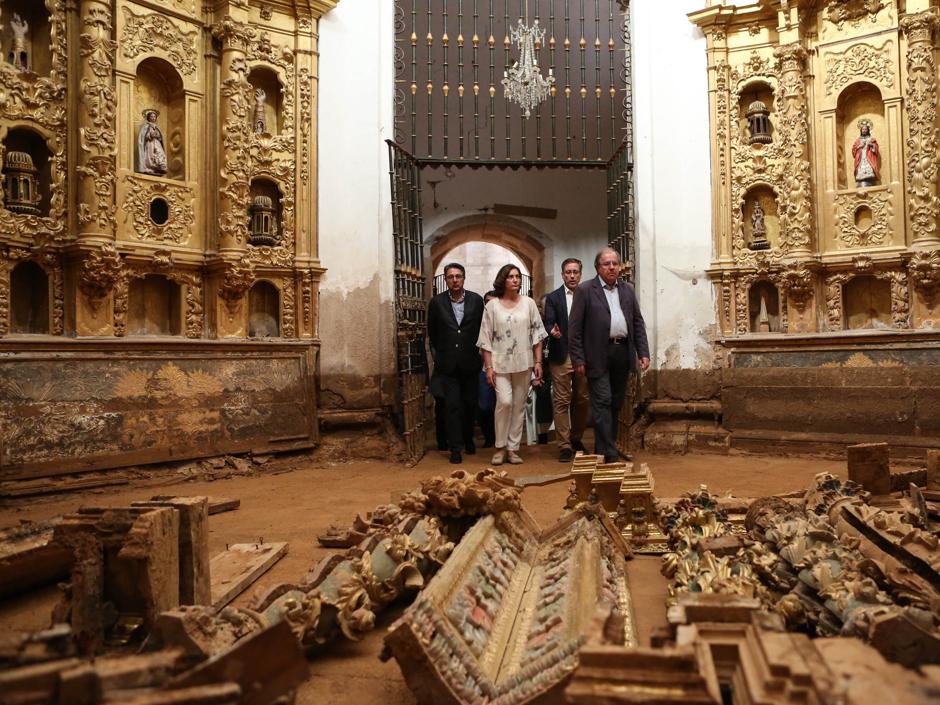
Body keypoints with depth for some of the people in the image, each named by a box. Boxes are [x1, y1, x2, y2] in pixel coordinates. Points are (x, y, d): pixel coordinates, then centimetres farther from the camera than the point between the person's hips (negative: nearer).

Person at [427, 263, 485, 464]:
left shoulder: (476, 300, -2)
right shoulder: (436, 302, -2)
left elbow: (482, 328, 6)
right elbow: (432, 333, 8)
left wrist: (477, 352, 5)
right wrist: (438, 356, 9)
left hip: (470, 362, 1)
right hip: (448, 364, -1)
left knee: (470, 404, 12)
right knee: (452, 406, -1)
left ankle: (468, 439, 32)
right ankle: (455, 448, 6)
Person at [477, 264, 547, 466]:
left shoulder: (528, 303, 5)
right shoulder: (492, 305, 0)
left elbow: (537, 334, 5)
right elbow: (486, 339, -1)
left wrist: (538, 362, 0)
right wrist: (488, 366, -6)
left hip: (523, 363, 2)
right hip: (500, 363, -2)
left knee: (519, 405, 5)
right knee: (504, 401, -15)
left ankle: (512, 448, 15)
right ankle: (500, 447, 2)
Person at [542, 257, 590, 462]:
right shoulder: (553, 298, 4)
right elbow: (548, 322, -4)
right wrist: (553, 331, -27)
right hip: (561, 357, -2)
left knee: (582, 400, 10)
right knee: (561, 402, -2)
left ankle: (576, 438, 27)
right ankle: (564, 446, 3)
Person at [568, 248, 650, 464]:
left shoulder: (628, 290, 13)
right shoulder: (585, 290, -2)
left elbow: (638, 323, 14)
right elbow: (574, 327, -5)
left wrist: (643, 352, 4)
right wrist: (578, 359, -10)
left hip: (623, 352, 5)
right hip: (598, 354, -5)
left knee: (616, 403, 12)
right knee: (602, 402, -6)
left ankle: (606, 446, 24)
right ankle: (607, 453, -4)